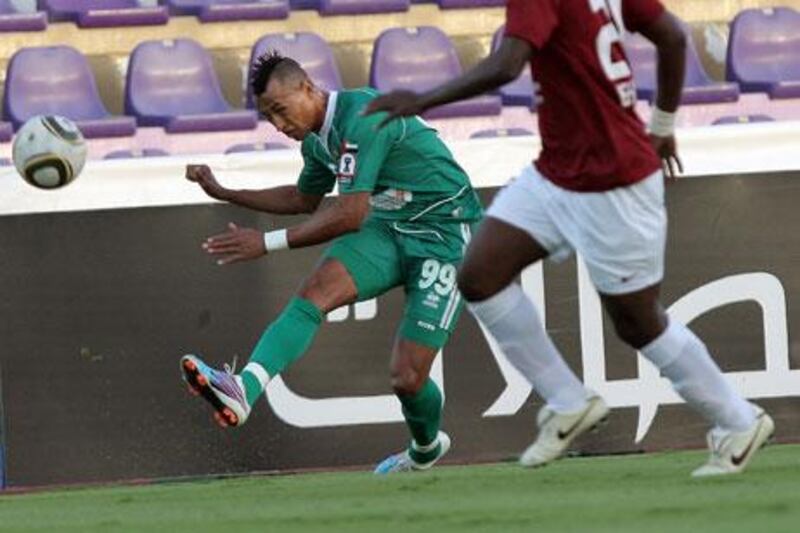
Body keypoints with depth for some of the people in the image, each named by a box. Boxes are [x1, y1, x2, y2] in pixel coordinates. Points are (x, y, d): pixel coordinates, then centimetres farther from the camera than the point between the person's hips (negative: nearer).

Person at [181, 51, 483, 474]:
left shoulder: (361, 117, -24)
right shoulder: (318, 138, 6)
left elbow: (351, 214, -29)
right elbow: (305, 199, 28)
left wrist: (269, 242, -26)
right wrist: (224, 193, 22)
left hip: (444, 236, -8)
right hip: (389, 230, 8)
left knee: (407, 379, -11)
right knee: (315, 291, -22)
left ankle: (426, 448, 25)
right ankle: (242, 391, -41)